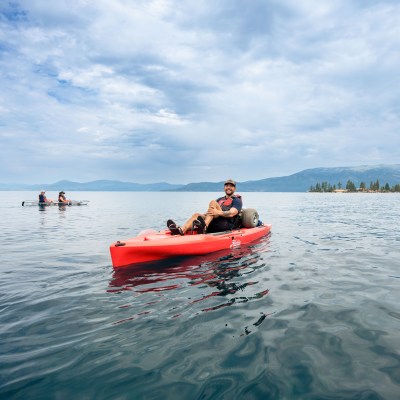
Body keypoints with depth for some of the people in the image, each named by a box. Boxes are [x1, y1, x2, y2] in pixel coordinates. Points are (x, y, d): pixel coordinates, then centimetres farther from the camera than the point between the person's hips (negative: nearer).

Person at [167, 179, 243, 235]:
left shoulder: (237, 200, 10)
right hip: (213, 225, 6)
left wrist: (218, 212, -28)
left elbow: (231, 213, -10)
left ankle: (204, 227, -45)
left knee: (213, 202, -22)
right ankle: (181, 230, -46)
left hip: (227, 226, -6)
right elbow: (211, 211, 19)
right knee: (197, 214, -18)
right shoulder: (219, 199, 31)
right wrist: (204, 214, -5)